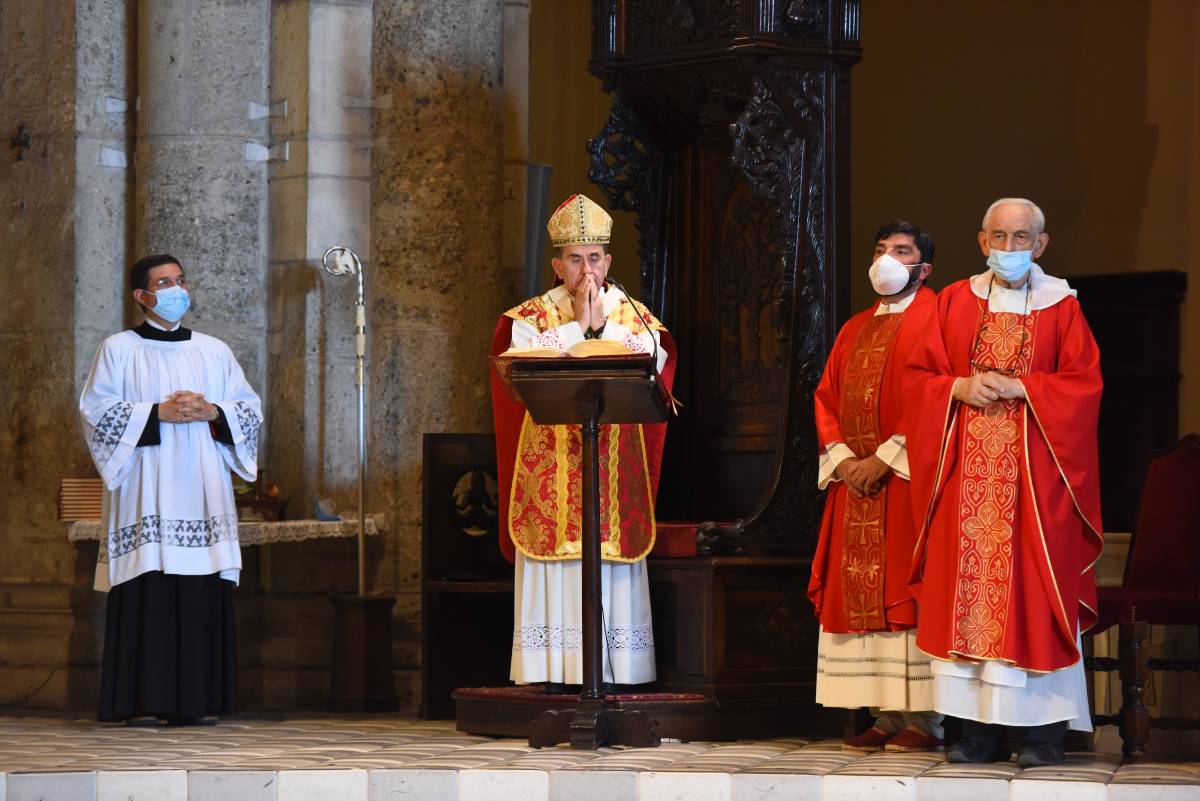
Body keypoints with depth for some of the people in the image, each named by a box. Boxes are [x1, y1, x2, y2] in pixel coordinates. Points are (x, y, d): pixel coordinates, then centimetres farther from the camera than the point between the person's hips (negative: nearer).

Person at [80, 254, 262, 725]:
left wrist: (212, 413, -6)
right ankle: (144, 702, -9)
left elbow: (251, 409, 14)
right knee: (148, 592, -10)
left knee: (204, 596, -3)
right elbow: (95, 409, -3)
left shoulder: (215, 352, 16)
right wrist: (159, 413, -12)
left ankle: (197, 701, 0)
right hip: (145, 491, -3)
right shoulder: (118, 350, 6)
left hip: (202, 492, 3)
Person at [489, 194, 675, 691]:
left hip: (616, 477, 1)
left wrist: (602, 325, -10)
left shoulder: (634, 315, 12)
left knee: (613, 581, -2)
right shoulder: (530, 316, 8)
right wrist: (579, 325, -10)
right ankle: (553, 677, -5)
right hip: (550, 477, -1)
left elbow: (651, 361, -6)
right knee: (554, 573, -6)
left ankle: (612, 676, -1)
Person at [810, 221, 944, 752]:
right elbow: (827, 398, 16)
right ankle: (885, 718, 4)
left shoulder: (934, 321, -2)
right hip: (855, 482, 7)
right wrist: (843, 458, -2)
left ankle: (923, 720, -7)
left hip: (908, 478, -7)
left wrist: (883, 460, -15)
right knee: (862, 597, 2)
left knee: (906, 595, -9)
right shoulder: (854, 330, 20)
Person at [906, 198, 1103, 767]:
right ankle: (980, 727, 1)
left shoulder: (1061, 307, 5)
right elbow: (920, 376, 9)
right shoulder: (955, 303, 12)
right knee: (968, 591, -1)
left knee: (1032, 590, -6)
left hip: (1035, 470, -2)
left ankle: (1044, 731, -4)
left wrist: (1017, 388, -13)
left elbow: (1083, 383, -3)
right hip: (967, 471, 2)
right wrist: (961, 388, -10)